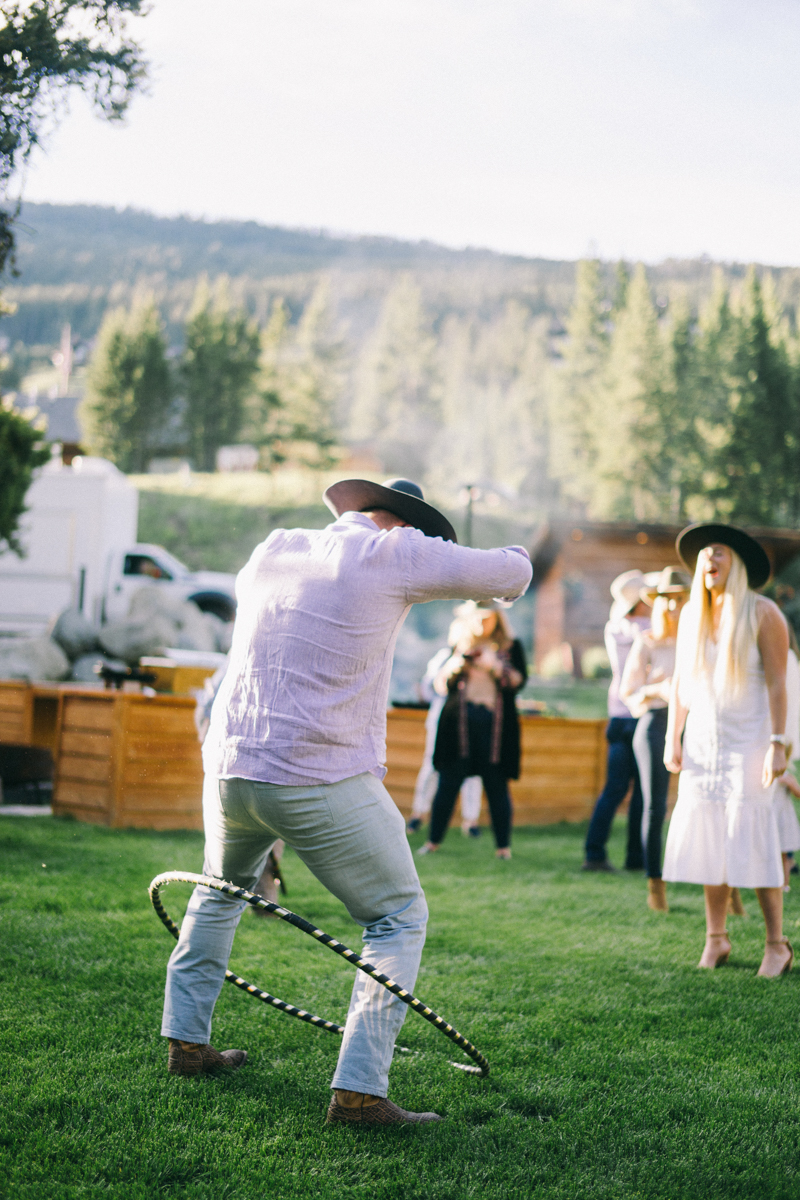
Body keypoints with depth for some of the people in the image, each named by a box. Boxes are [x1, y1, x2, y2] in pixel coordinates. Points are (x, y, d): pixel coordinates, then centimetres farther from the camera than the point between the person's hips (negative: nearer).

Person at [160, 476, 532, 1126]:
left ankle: (186, 1041, 37)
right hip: (322, 782, -6)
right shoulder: (391, 553, -5)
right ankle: (358, 1089, -1)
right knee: (399, 918, 7)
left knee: (221, 891, 32)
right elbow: (510, 574, 1)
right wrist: (516, 557, 27)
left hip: (228, 766, 6)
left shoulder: (271, 551, 12)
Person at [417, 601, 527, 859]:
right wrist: (453, 667, -7)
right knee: (447, 783, -1)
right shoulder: (461, 645, 15)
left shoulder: (511, 646, 10)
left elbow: (519, 680, -1)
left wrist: (494, 665, -14)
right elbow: (440, 685, 12)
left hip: (494, 722, -2)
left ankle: (503, 846, 3)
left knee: (496, 785, -3)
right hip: (459, 721, 2)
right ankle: (434, 840, 6)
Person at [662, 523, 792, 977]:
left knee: (755, 841, -9)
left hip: (748, 740, -5)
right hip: (704, 741, 5)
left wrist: (777, 745, -17)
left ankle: (777, 944, -2)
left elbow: (777, 683, -11)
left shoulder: (763, 614, -8)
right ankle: (716, 938, 12)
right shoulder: (691, 615, 7)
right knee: (708, 839, 3)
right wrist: (673, 739, 4)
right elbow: (681, 682, 10)